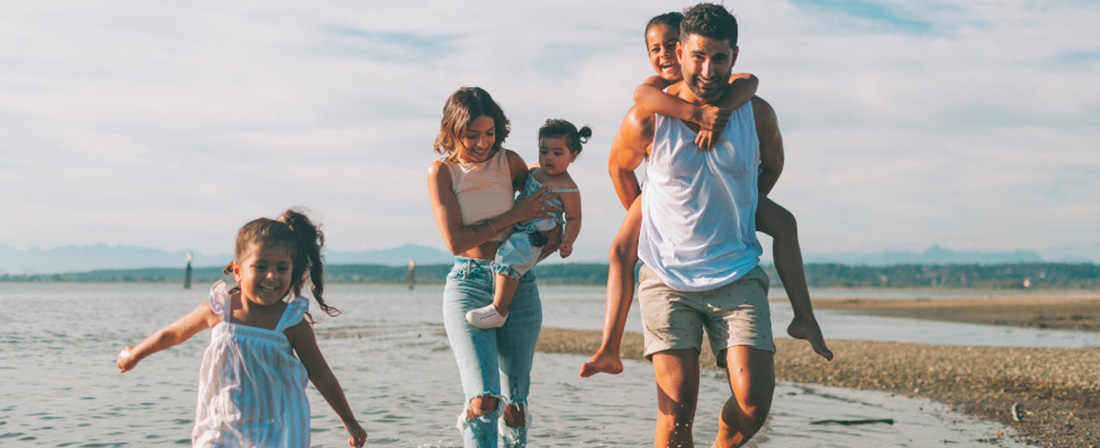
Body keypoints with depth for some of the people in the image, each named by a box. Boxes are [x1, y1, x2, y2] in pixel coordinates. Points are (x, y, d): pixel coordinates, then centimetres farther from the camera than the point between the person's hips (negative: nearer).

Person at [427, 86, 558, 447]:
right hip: (468, 285, -2)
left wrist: (555, 236, -6)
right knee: (483, 399, -17)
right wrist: (514, 215, -12)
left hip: (518, 285, 3)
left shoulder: (509, 162, 2)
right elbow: (456, 241, -11)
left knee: (514, 403, 6)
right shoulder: (441, 171, -3)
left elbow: (547, 208, 16)